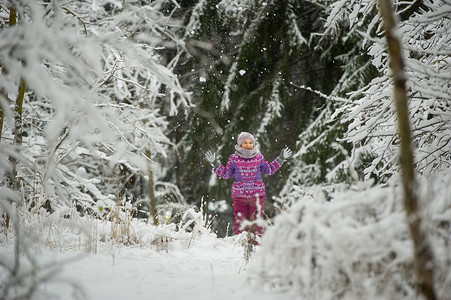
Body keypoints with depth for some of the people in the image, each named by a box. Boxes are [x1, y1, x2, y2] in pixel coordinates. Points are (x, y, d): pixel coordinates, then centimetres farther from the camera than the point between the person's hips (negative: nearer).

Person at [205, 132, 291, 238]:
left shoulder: (259, 158, 5)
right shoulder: (234, 159, 2)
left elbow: (269, 170, 19)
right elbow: (226, 174, 9)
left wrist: (281, 159, 16)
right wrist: (215, 163, 1)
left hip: (257, 195, 1)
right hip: (239, 196, -1)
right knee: (240, 222, 1)